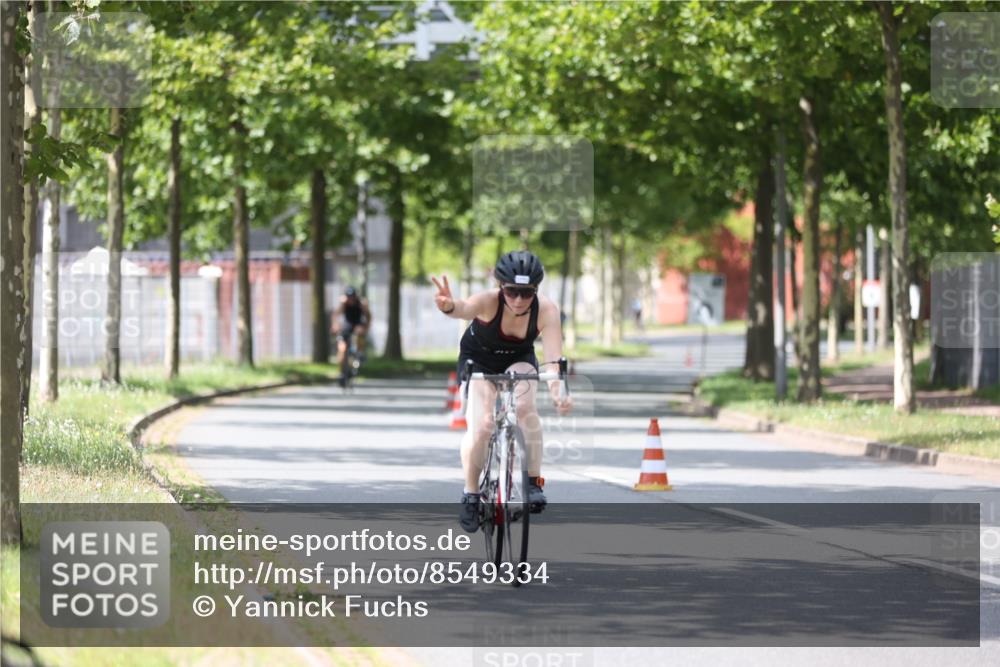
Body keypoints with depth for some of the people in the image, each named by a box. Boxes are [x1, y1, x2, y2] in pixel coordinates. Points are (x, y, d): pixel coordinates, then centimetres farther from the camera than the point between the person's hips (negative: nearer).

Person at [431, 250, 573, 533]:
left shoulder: (546, 310, -30)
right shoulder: (489, 302, -35)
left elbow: (552, 357, -37)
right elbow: (466, 308, -58)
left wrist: (557, 392, -56)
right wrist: (449, 306, -82)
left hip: (519, 361, 1)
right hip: (479, 361, -1)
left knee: (524, 407, -29)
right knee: (480, 427, -18)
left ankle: (534, 482, -15)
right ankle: (471, 495, 4)